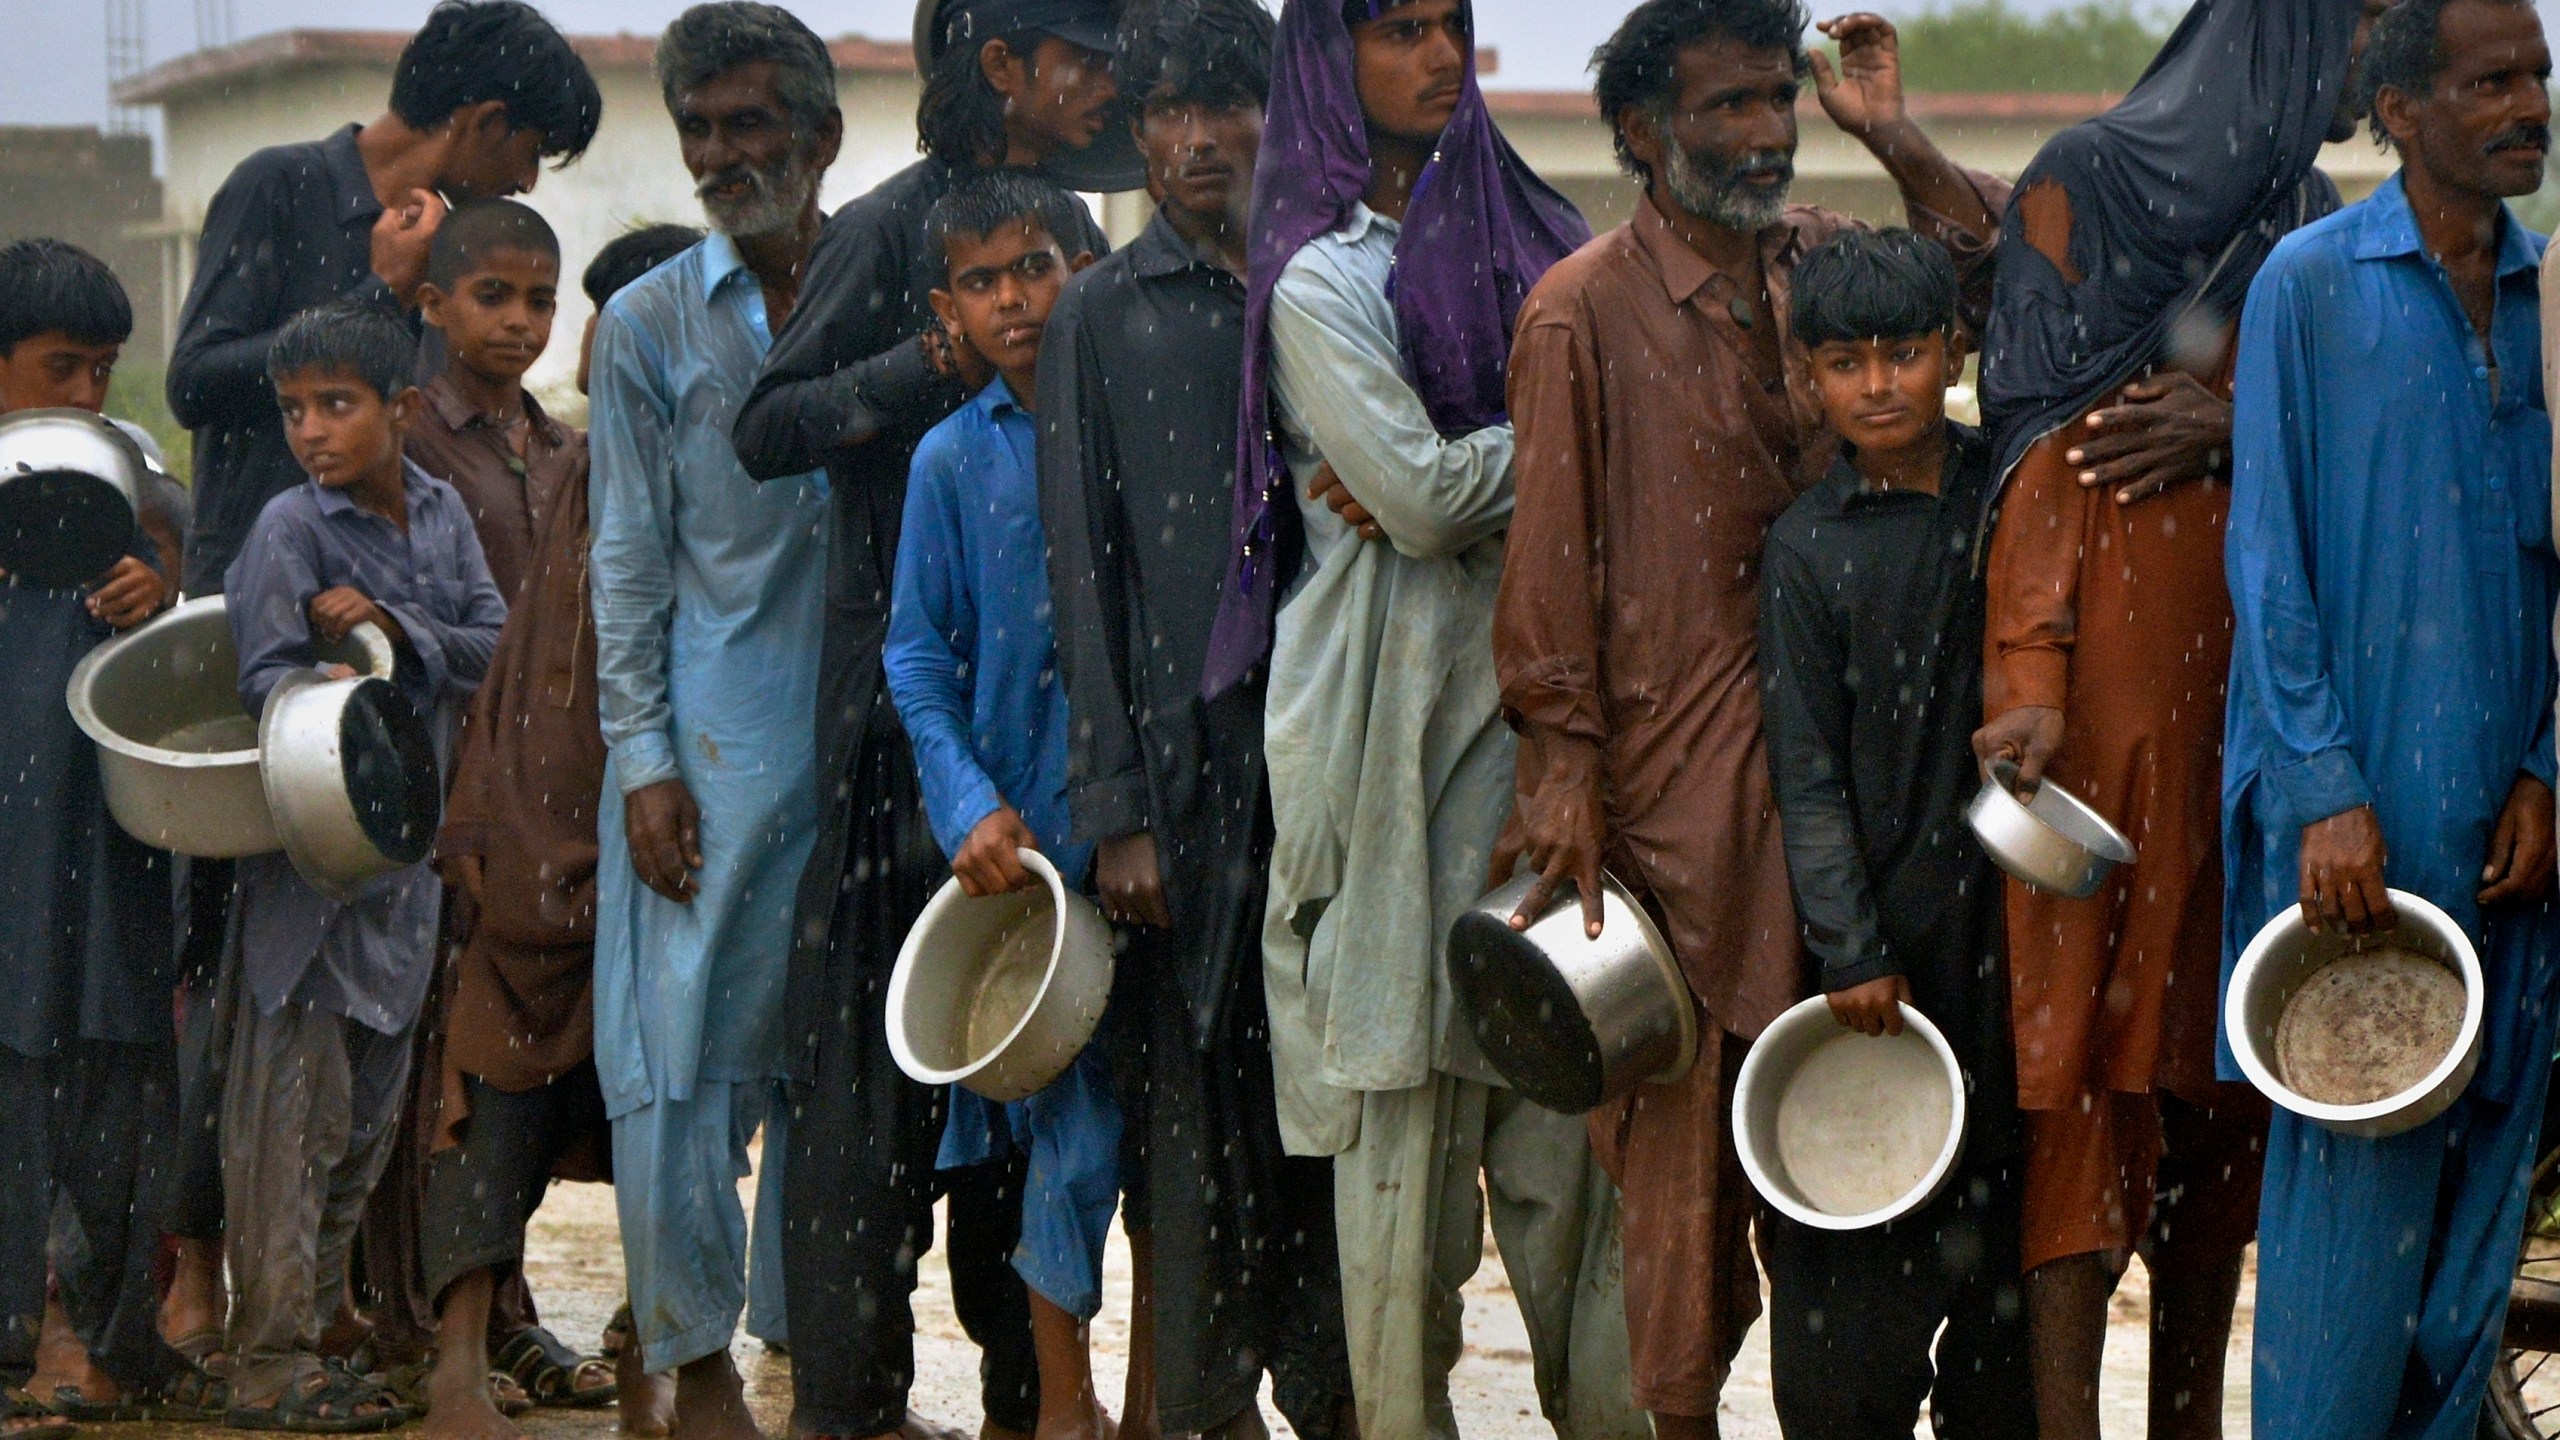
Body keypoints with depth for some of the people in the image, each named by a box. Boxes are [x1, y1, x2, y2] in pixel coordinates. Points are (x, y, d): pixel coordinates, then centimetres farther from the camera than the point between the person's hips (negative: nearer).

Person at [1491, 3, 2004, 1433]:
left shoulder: (1824, 260, 11)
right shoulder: (1587, 309, -5)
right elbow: (1550, 549, -6)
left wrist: (1897, 144, 0)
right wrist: (1564, 766, -10)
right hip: (1675, 763, -5)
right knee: (1687, 1101, -2)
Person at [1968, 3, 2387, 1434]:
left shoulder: (2318, 220, 16)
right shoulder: (2091, 181, -3)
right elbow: (2043, 456, -9)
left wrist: (2239, 431, -11)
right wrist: (2030, 683, -19)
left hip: (2266, 673, 6)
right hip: (2118, 661, -6)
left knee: (2227, 1047, 8)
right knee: (2093, 1045, -7)